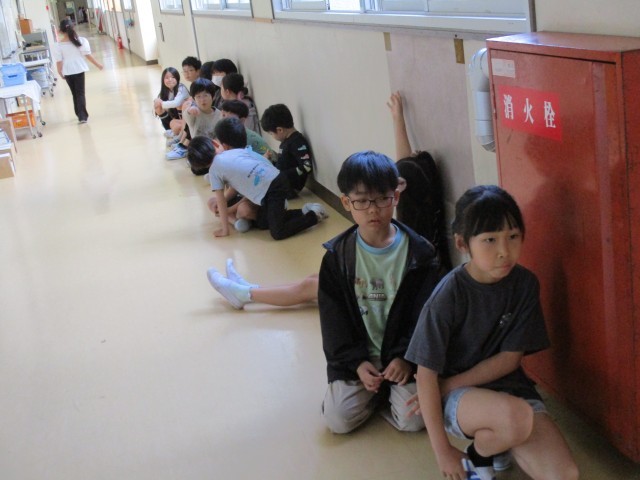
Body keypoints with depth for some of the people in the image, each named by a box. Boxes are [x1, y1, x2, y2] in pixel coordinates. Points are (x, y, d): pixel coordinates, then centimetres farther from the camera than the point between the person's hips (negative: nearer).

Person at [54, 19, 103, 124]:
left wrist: (60, 72, 10)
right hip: (79, 69, -1)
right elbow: (87, 55, -6)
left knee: (74, 93, 14)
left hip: (67, 72, 1)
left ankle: (80, 115, 21)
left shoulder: (60, 45, -6)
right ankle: (83, 116, -9)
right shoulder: (80, 40, -7)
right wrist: (97, 64, 5)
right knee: (80, 93, 2)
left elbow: (59, 61, -5)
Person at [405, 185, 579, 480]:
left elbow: (510, 358, -4)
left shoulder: (524, 284, -7)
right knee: (516, 417, -36)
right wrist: (442, 450, -14)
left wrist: (450, 384, -13)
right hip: (455, 399, -3)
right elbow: (426, 374, -14)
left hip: (508, 387, 4)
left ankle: (489, 437, 9)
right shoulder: (448, 296, -18)